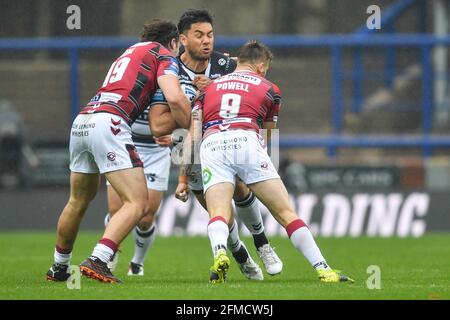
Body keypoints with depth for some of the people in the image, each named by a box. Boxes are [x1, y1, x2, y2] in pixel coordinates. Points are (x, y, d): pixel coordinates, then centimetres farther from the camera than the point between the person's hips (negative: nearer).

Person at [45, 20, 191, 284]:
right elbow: (175, 99, -9)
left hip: (82, 122, 8)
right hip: (108, 123, -8)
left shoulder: (132, 51, 31)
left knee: (78, 201, 26)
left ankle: (59, 267, 38)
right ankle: (97, 261, -26)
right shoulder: (164, 56, 8)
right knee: (138, 203, -10)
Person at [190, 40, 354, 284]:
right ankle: (323, 270, 1)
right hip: (246, 141, -1)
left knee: (219, 216, -10)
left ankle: (219, 254, -42)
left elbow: (193, 136, 20)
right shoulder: (268, 89, 26)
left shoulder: (209, 87, 30)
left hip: (211, 144, 1)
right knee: (285, 213, 4)